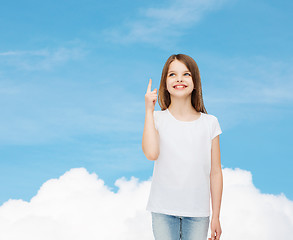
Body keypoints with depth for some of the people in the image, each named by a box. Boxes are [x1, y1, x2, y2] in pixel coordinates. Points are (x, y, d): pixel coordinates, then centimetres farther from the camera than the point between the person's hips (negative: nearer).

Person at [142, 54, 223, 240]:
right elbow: (151, 153, -19)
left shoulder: (209, 123, 3)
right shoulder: (158, 119, 1)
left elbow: (215, 172, 4)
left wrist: (216, 216, 3)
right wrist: (149, 110, -13)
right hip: (164, 210, -1)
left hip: (198, 212, 1)